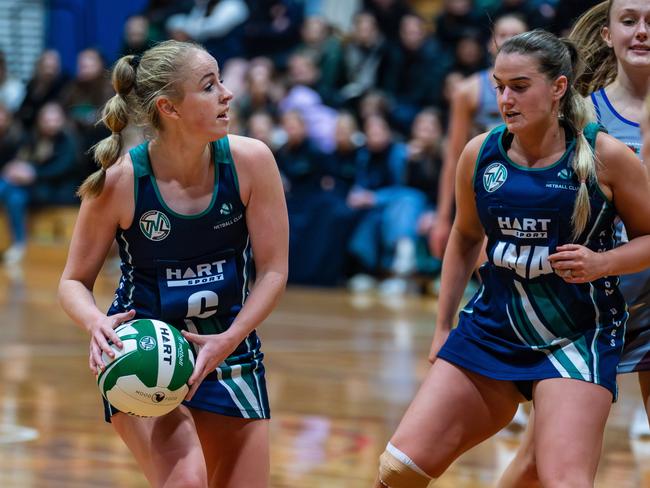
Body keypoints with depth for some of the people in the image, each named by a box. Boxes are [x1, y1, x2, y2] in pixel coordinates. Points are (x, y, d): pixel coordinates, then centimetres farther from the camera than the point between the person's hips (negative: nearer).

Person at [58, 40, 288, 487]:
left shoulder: (250, 160, -13)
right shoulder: (120, 181, -17)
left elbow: (273, 271, -7)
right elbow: (74, 281, -6)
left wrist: (229, 341, -21)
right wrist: (97, 323, -28)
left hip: (229, 349, 3)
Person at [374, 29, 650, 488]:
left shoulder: (606, 156, -11)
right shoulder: (480, 154, 0)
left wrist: (601, 264, -18)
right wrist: (443, 326, 18)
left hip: (577, 341, -4)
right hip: (492, 328, 4)